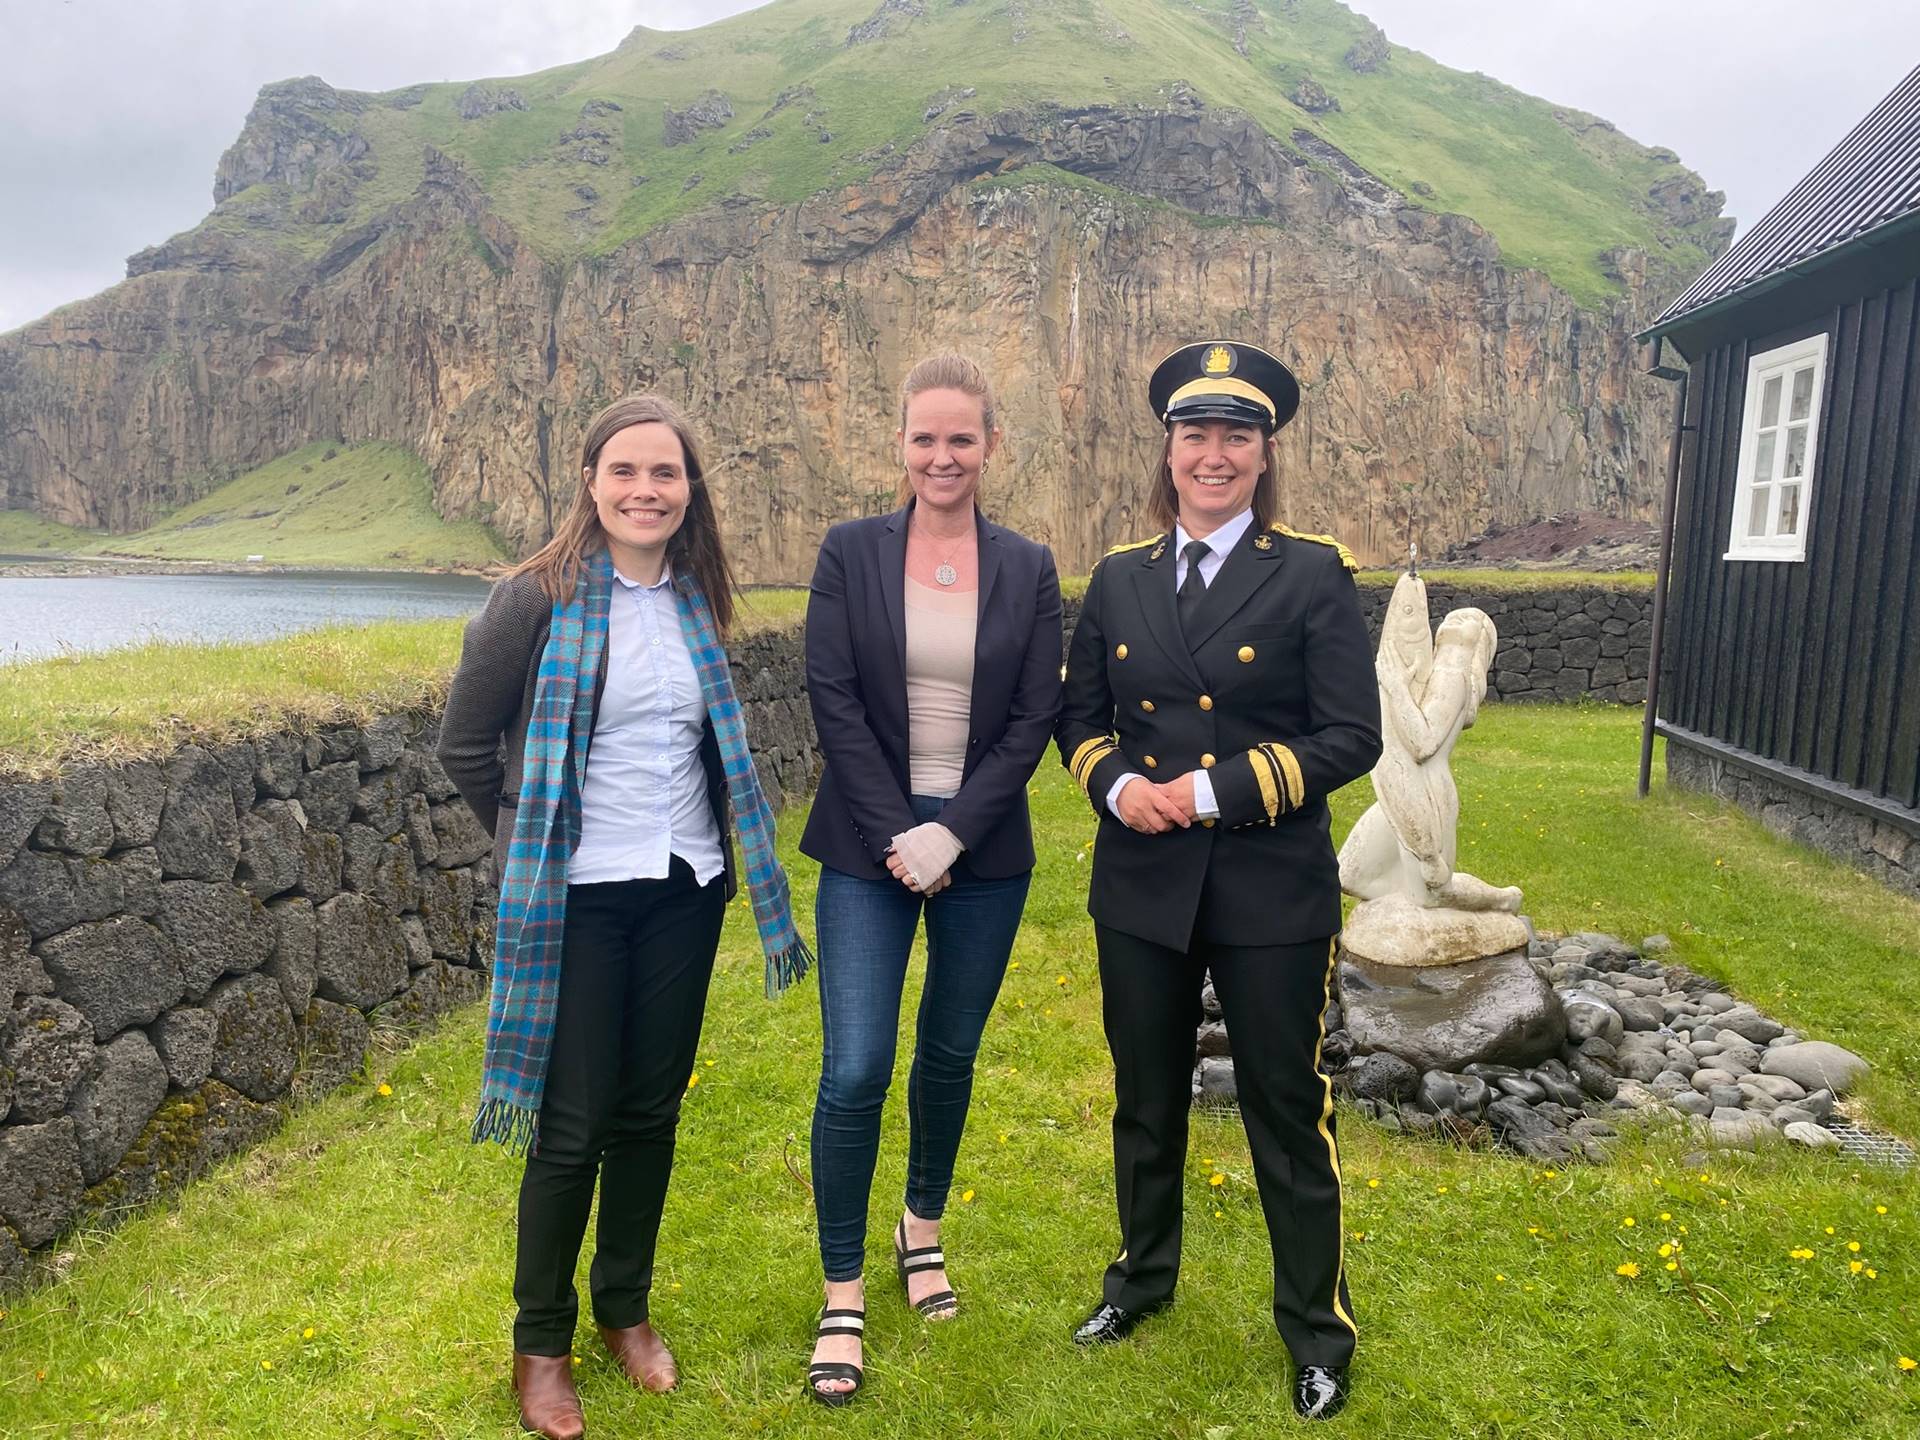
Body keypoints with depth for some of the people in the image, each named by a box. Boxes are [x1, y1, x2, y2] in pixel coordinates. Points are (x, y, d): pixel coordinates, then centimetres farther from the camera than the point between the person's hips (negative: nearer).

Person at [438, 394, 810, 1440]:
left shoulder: (695, 601, 4)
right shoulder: (537, 598, -11)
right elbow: (465, 746, -4)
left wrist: (721, 849, 11)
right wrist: (540, 841, 3)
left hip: (685, 888, 4)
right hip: (581, 898, -4)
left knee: (651, 1110, 14)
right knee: (573, 1127, 3)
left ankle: (626, 1308, 34)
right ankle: (541, 1341, 25)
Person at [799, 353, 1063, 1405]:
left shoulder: (1028, 569, 2)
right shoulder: (850, 553, -1)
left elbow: (1032, 721, -2)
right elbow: (833, 701, -6)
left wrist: (950, 834, -12)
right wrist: (897, 835, -13)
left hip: (984, 852, 2)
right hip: (870, 847, -1)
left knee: (949, 1056, 14)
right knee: (855, 1072, -4)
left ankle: (924, 1229, 40)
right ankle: (843, 1297, 15)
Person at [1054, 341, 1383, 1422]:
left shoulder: (1313, 575, -7)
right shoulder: (1120, 578, 5)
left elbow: (1354, 736, -11)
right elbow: (1081, 717, 9)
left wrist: (1213, 790, -18)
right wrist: (1118, 785, -11)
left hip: (1272, 888, -3)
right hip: (1142, 886, 4)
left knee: (1289, 1110, 10)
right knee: (1147, 1098, 19)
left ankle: (1317, 1326, 32)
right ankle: (1144, 1276, 43)